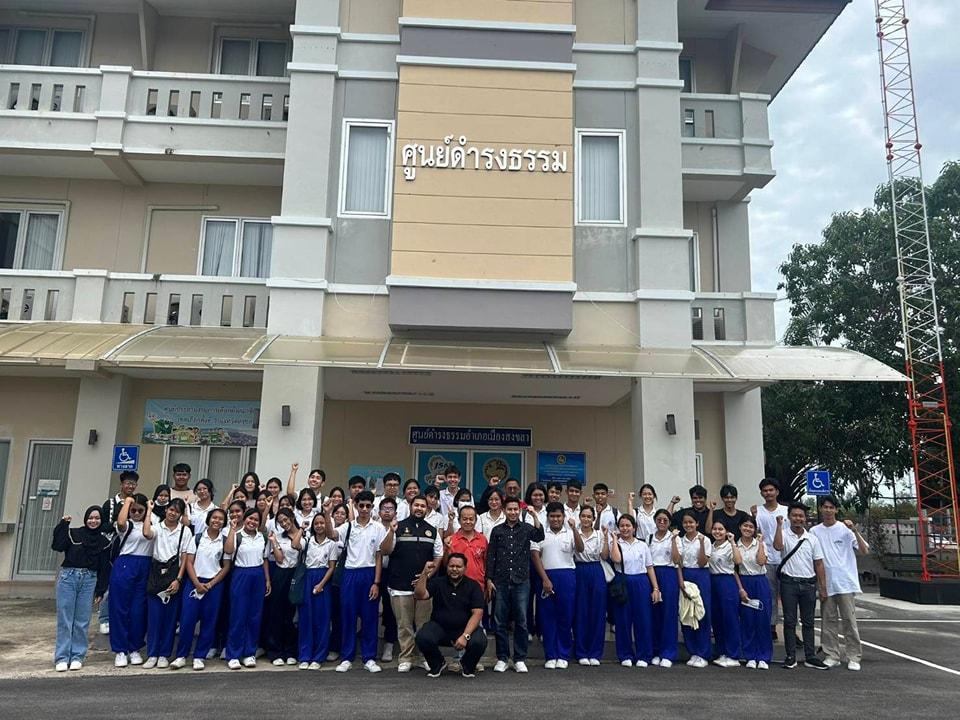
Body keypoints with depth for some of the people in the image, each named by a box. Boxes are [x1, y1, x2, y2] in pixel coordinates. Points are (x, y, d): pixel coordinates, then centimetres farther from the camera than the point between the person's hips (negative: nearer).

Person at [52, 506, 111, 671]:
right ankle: (62, 657, 9)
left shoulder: (104, 542, 7)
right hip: (68, 577, -1)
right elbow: (57, 546, -14)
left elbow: (104, 568, 7)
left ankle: (77, 656, 14)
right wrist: (63, 524, -15)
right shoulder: (73, 533, 4)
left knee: (82, 622, 4)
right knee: (64, 620, 1)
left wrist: (100, 591, 4)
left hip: (89, 581, 1)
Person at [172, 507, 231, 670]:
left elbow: (226, 567, 2)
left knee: (209, 621, 3)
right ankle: (181, 655, 9)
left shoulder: (225, 541, 2)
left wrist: (210, 584, -7)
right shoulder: (197, 538, 2)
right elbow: (189, 562, 0)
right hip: (194, 582, 0)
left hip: (214, 584, 0)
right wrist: (197, 583, -11)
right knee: (187, 619, -4)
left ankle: (199, 656, 14)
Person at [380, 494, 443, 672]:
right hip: (400, 586, -2)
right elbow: (384, 551, -3)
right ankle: (405, 658, 14)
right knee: (404, 625, 4)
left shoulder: (432, 531, 12)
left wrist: (432, 568, -4)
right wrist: (391, 532, -18)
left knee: (424, 624, 5)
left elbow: (438, 556, 14)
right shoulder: (398, 527, 3)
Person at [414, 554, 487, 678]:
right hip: (439, 627, 1)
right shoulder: (437, 582, 5)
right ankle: (437, 664, 6)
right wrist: (424, 574, -23)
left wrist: (465, 635, -22)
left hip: (465, 628, -1)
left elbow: (477, 613, -9)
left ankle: (467, 666, 7)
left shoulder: (473, 586, 0)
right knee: (422, 638, -29)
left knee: (479, 642, -30)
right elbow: (419, 596, -11)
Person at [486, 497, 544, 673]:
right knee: (500, 622, 5)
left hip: (521, 581, -1)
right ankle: (502, 658, 15)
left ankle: (520, 659, 12)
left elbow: (539, 537, -15)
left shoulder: (526, 528, 6)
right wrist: (489, 579, 1)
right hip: (501, 581, 1)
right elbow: (490, 556, 7)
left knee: (521, 621, 2)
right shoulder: (497, 530, 8)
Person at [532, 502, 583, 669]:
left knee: (566, 617, 3)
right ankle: (550, 656, 12)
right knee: (547, 617, 3)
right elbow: (535, 556, -1)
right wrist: (545, 579, -8)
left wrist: (574, 529, -23)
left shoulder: (570, 533, 6)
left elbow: (580, 549, -10)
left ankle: (563, 655, 14)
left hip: (567, 576, 0)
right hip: (546, 576, 0)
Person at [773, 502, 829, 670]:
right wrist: (779, 525, -24)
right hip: (789, 582, -3)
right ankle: (791, 657, 9)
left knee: (808, 622, 9)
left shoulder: (812, 539, 7)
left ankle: (810, 657, 16)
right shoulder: (784, 534, -3)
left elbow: (818, 564, 8)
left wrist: (823, 588, 4)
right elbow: (777, 546, -26)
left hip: (808, 584, 3)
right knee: (789, 621, 3)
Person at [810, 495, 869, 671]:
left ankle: (854, 657, 8)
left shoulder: (846, 529, -2)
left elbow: (864, 551, -9)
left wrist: (855, 531, -21)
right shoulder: (814, 531, 6)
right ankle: (832, 656, 16)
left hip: (845, 583, -3)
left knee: (849, 621, 0)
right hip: (825, 584, 3)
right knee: (828, 621, 8)